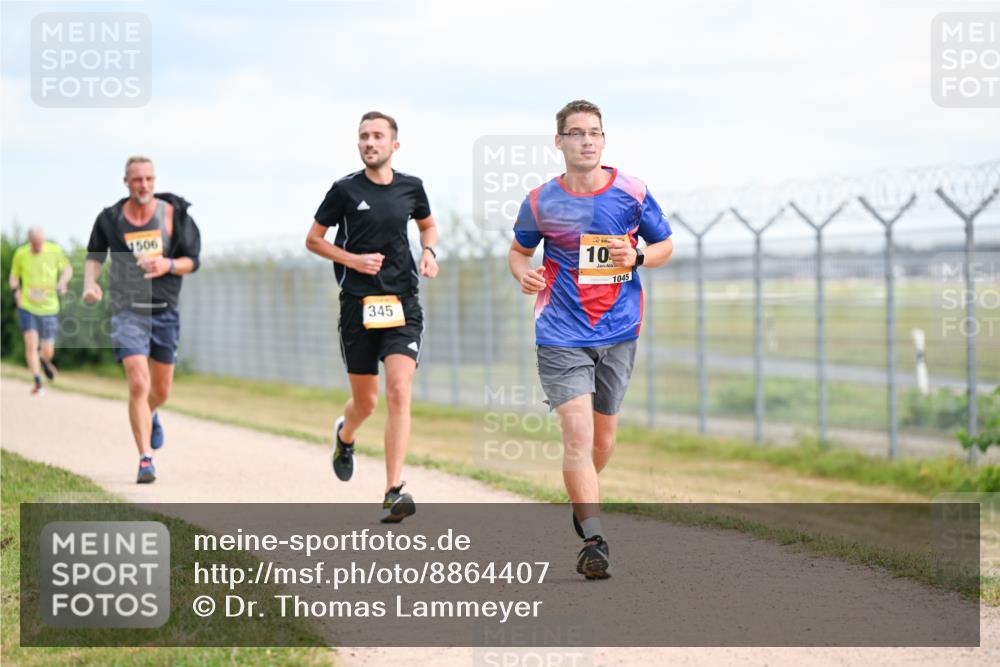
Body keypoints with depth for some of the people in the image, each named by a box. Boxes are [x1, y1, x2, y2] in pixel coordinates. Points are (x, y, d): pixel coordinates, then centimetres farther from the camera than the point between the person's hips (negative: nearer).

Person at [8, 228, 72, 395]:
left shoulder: (54, 251, -7)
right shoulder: (20, 254, -6)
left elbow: (68, 269, 7)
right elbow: (14, 276, 9)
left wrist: (63, 281, -13)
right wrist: (16, 290, -10)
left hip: (49, 308, 1)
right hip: (27, 307, -1)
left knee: (47, 352, 5)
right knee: (31, 344, -17)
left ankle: (43, 359, 44)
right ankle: (38, 383, -5)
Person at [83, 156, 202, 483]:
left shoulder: (174, 214, -4)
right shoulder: (110, 219, -3)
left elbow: (192, 260, 0)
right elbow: (95, 255, 14)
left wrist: (168, 265, -21)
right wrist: (89, 282, -5)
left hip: (165, 311, 2)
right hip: (128, 311, -2)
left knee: (161, 389, 15)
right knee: (138, 384, -19)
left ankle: (150, 415, 52)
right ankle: (145, 459, -15)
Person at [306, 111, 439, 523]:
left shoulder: (411, 187, 6)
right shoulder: (345, 190, -1)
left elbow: (427, 225, 25)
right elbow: (313, 239, 6)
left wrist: (429, 252, 4)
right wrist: (352, 259, -9)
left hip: (402, 305, 1)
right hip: (358, 306, -1)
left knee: (399, 392, -16)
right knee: (365, 401, 8)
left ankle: (393, 493, -16)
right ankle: (344, 435, 47)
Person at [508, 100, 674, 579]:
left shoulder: (632, 193, -1)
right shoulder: (540, 201, -2)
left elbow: (665, 246, 10)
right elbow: (519, 249, 14)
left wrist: (635, 257, -11)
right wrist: (523, 272, -8)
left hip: (619, 332, 2)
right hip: (561, 335, -2)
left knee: (603, 435, 14)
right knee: (578, 434, -15)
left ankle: (582, 500, 43)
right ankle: (593, 541, -14)